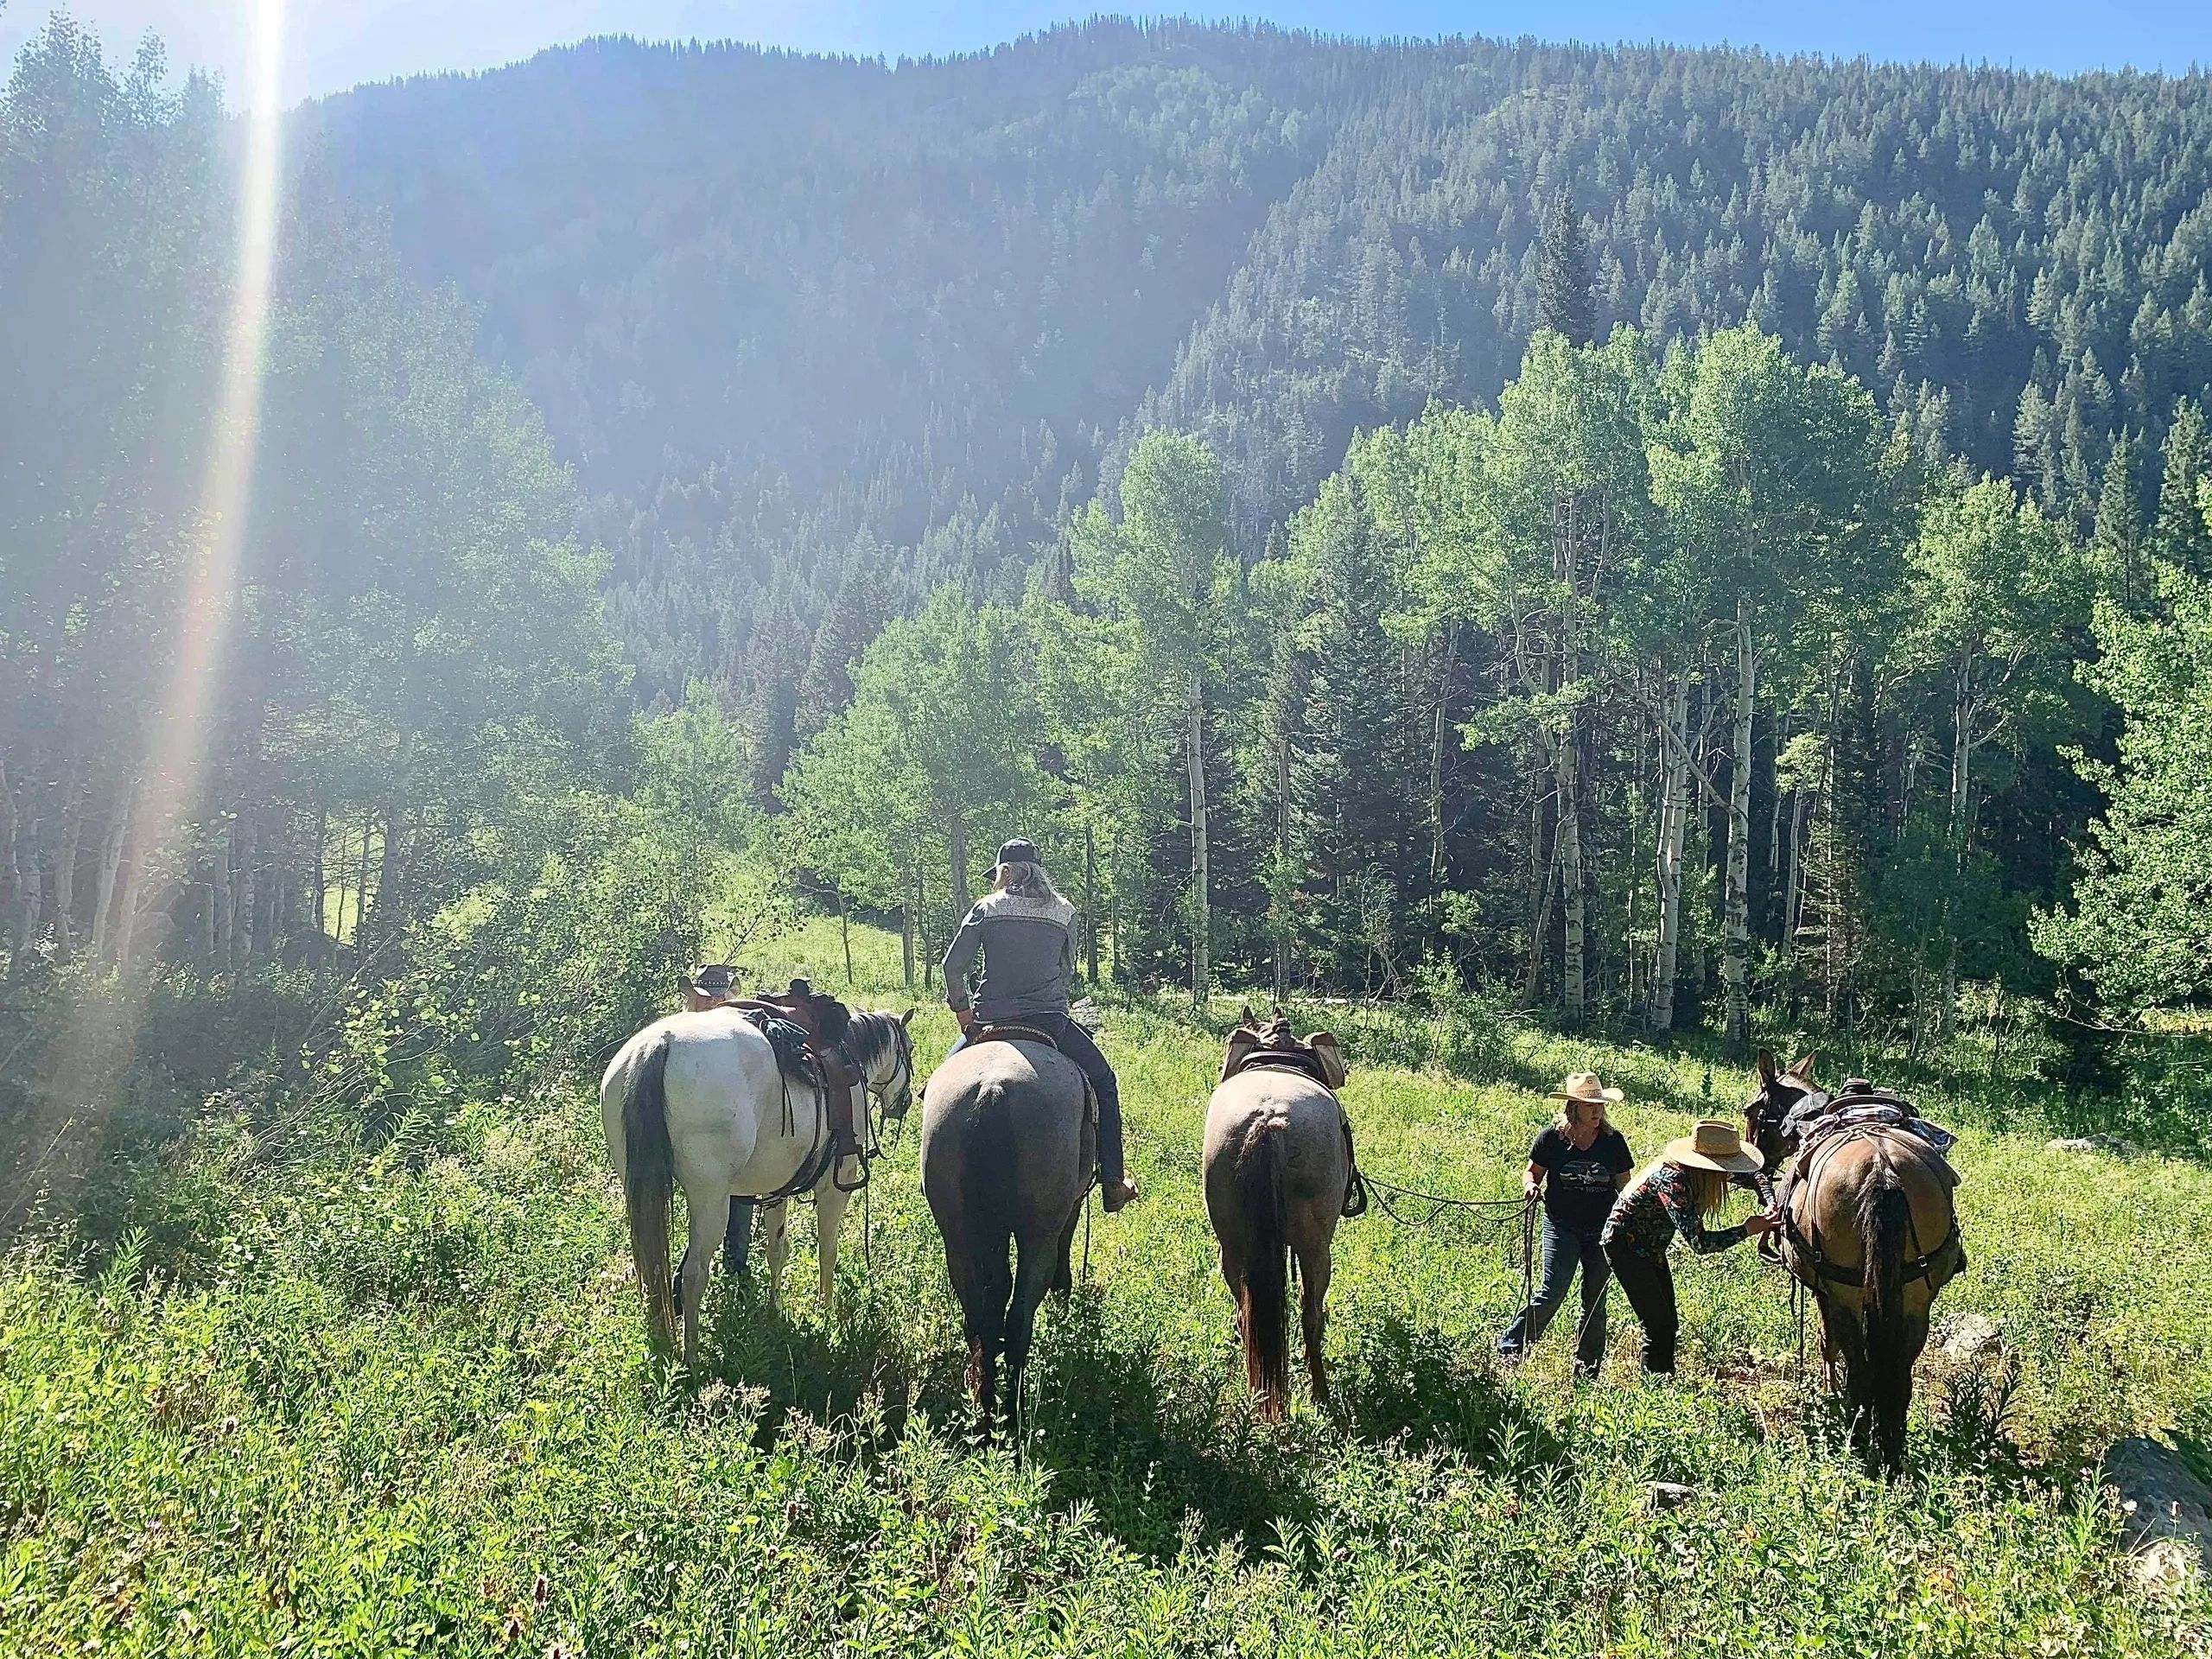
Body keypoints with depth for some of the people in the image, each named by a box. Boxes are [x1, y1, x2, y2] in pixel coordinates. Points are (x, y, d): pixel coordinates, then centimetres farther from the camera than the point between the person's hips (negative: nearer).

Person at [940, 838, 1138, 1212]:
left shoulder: (986, 908, 1)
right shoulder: (1064, 912, 4)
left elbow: (952, 965, 0)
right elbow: (1068, 971, 12)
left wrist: (962, 1009, 13)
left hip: (992, 1019, 0)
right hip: (1050, 1020, 0)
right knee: (1103, 1082, 18)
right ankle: (1112, 1184, 13)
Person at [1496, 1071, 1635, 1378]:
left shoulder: (1613, 1141, -2)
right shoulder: (1552, 1138, -7)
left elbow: (1624, 1188, 6)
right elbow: (1532, 1171, 6)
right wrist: (1531, 1185, -17)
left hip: (1602, 1230, 3)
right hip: (1561, 1226, -3)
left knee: (1595, 1301, 9)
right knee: (1551, 1292, -14)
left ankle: (1587, 1369, 21)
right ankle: (1510, 1348, -1)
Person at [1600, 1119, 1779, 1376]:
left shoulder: (1702, 1174, -10)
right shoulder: (1673, 1179, -34)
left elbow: (1753, 1174, 8)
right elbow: (1699, 1242, -36)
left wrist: (1770, 1204, -11)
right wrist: (1748, 1230, -31)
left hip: (1653, 1248, 9)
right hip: (1625, 1246, -9)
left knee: (1668, 1324, 9)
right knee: (1658, 1324, -12)